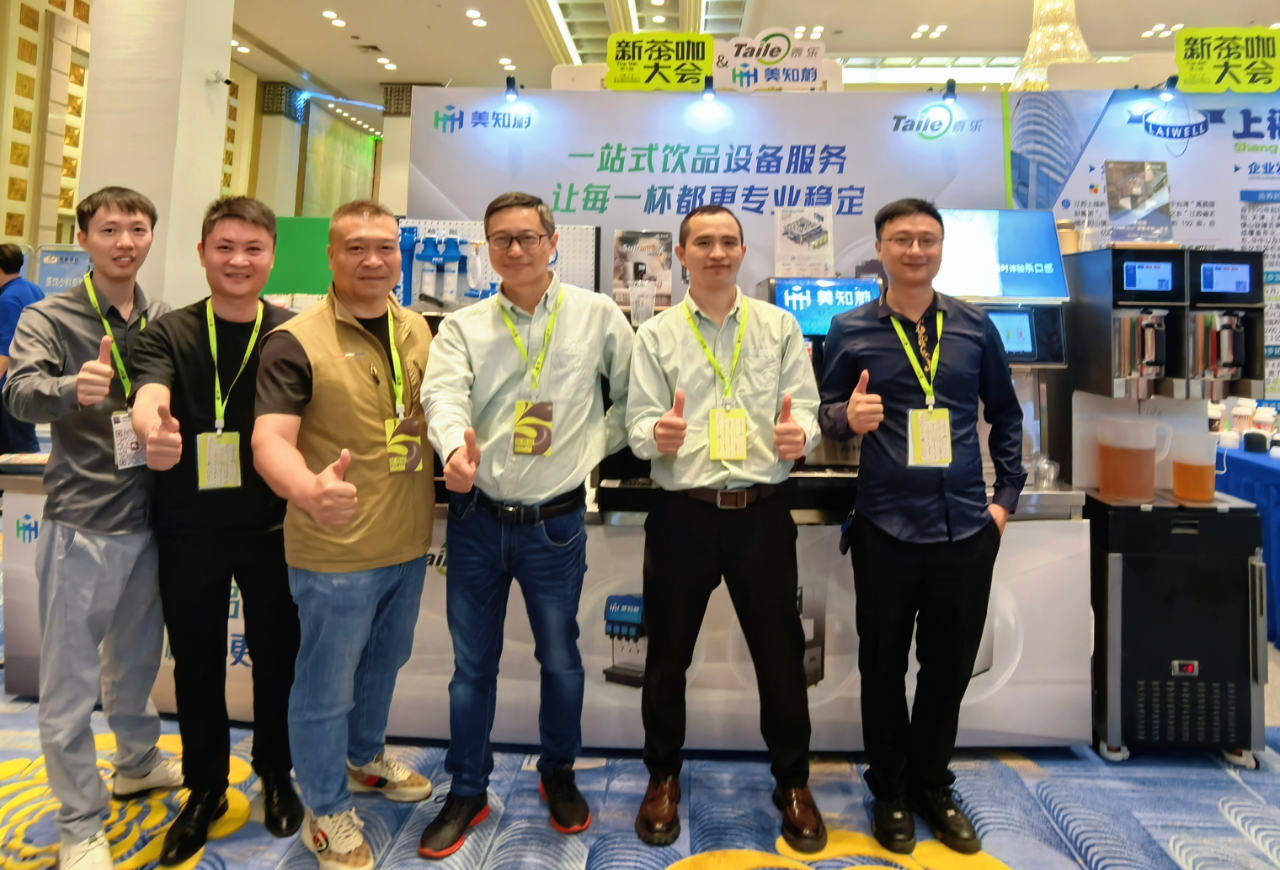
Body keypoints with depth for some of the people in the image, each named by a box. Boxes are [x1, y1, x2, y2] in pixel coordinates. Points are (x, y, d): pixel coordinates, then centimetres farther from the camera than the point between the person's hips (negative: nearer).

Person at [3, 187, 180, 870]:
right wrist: (72, 389, -43)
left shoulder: (164, 323, 7)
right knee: (69, 680, 5)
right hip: (82, 524, -4)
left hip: (149, 519, 4)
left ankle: (138, 763, 43)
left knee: (136, 658, 21)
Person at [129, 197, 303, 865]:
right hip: (189, 529, 1)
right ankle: (205, 788, 35)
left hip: (271, 526, 0)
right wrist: (152, 428, -45)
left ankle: (276, 775, 36)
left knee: (276, 657, 12)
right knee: (196, 663, 13)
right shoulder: (169, 333, -2)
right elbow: (149, 395, -21)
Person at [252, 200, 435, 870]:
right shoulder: (295, 341, -15)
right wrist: (308, 488, -45)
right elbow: (270, 439, -25)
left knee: (382, 664, 26)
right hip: (335, 552, -6)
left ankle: (365, 757, 52)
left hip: (408, 544, 6)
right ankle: (326, 810, 35)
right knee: (326, 686, 12)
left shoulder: (417, 330, 5)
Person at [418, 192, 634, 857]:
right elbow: (443, 393, -15)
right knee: (472, 663, 13)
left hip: (555, 522, -1)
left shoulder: (598, 316, 1)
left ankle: (558, 775, 39)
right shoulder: (463, 327, 3)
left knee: (560, 657, 14)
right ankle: (467, 791, 32)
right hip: (476, 519, 1)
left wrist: (599, 445, 0)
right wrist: (455, 448, -34)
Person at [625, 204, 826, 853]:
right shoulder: (656, 335, 5)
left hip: (763, 512, 1)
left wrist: (799, 432, -19)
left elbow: (807, 407, 3)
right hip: (681, 513, 0)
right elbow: (638, 422, -1)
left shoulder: (779, 327, 8)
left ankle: (792, 783, 32)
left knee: (780, 652, 10)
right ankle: (663, 778, 34)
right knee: (668, 653, 11)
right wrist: (657, 434, -23)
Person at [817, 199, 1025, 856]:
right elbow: (825, 412, 4)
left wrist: (1006, 496, 8)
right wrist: (848, 417, -18)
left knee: (951, 666, 14)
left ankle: (932, 786, 36)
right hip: (886, 528, -2)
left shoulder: (975, 327, 5)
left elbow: (1005, 413, 14)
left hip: (967, 529, 2)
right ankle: (890, 794, 31)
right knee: (883, 666, 10)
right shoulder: (850, 331, -1)